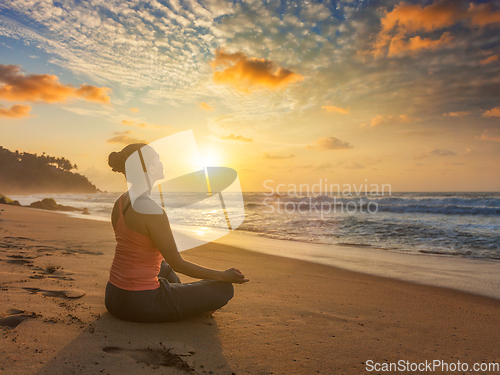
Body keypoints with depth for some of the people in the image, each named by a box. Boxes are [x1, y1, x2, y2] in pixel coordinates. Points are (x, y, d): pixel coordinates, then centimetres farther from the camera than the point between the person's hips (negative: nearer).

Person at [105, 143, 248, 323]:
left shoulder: (120, 203, 3)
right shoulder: (152, 209, -24)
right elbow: (177, 264, -17)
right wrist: (223, 275, -6)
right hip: (140, 304, -9)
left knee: (165, 267, 39)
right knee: (224, 289, 1)